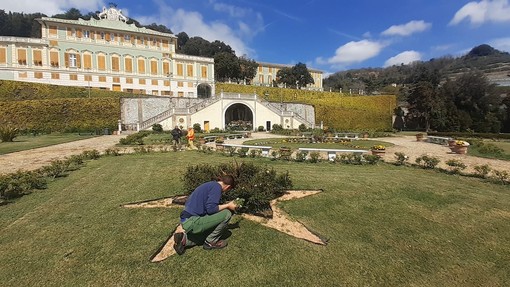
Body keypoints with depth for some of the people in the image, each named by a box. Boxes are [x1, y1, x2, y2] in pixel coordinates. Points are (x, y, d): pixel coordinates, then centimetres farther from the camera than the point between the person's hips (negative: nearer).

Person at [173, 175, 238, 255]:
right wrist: (227, 205, -7)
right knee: (227, 214, -7)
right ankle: (211, 242, 5)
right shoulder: (217, 187, -13)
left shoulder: (210, 184, 16)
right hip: (193, 221, -10)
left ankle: (184, 239, 13)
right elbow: (210, 209, -21)